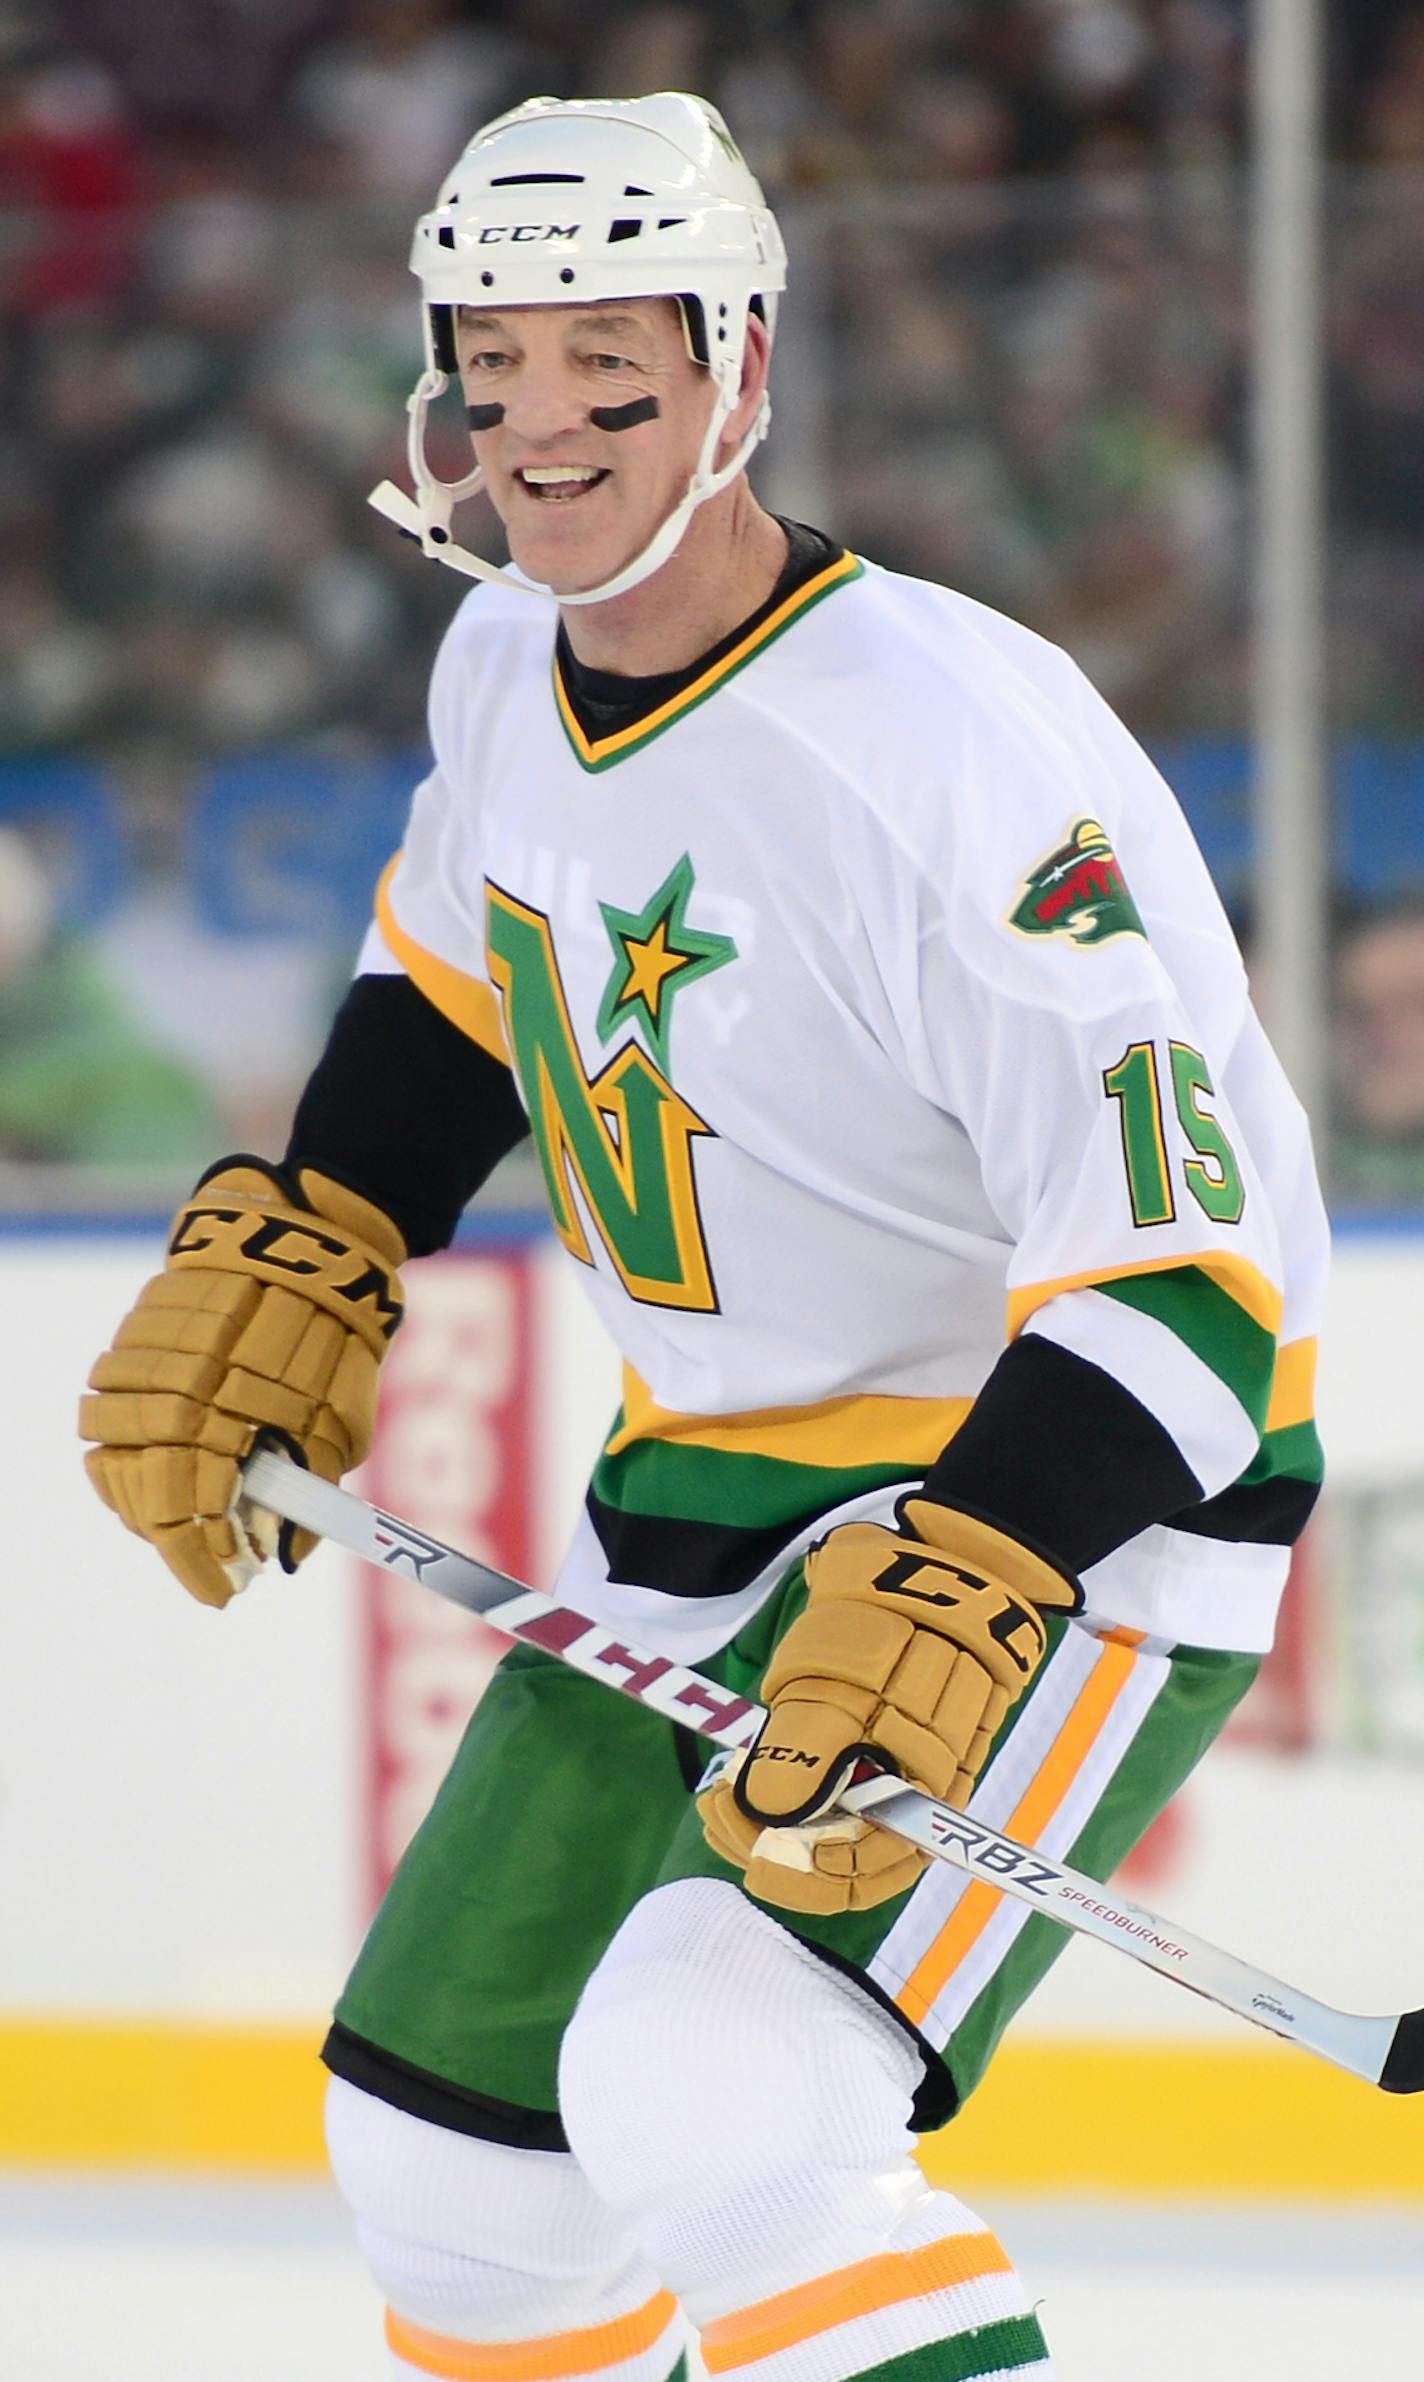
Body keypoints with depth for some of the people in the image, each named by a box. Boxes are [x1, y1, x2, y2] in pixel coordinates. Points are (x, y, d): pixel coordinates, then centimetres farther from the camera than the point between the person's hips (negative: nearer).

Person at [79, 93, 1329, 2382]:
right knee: (444, 2123, 11)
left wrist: (951, 1613, -39)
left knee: (712, 2104, -28)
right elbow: (456, 975, 24)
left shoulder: (957, 751, -27)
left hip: (1074, 1505, -9)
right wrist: (280, 1274, 14)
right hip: (715, 1484, 9)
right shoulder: (509, 661, -1)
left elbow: (1193, 1264, -29)